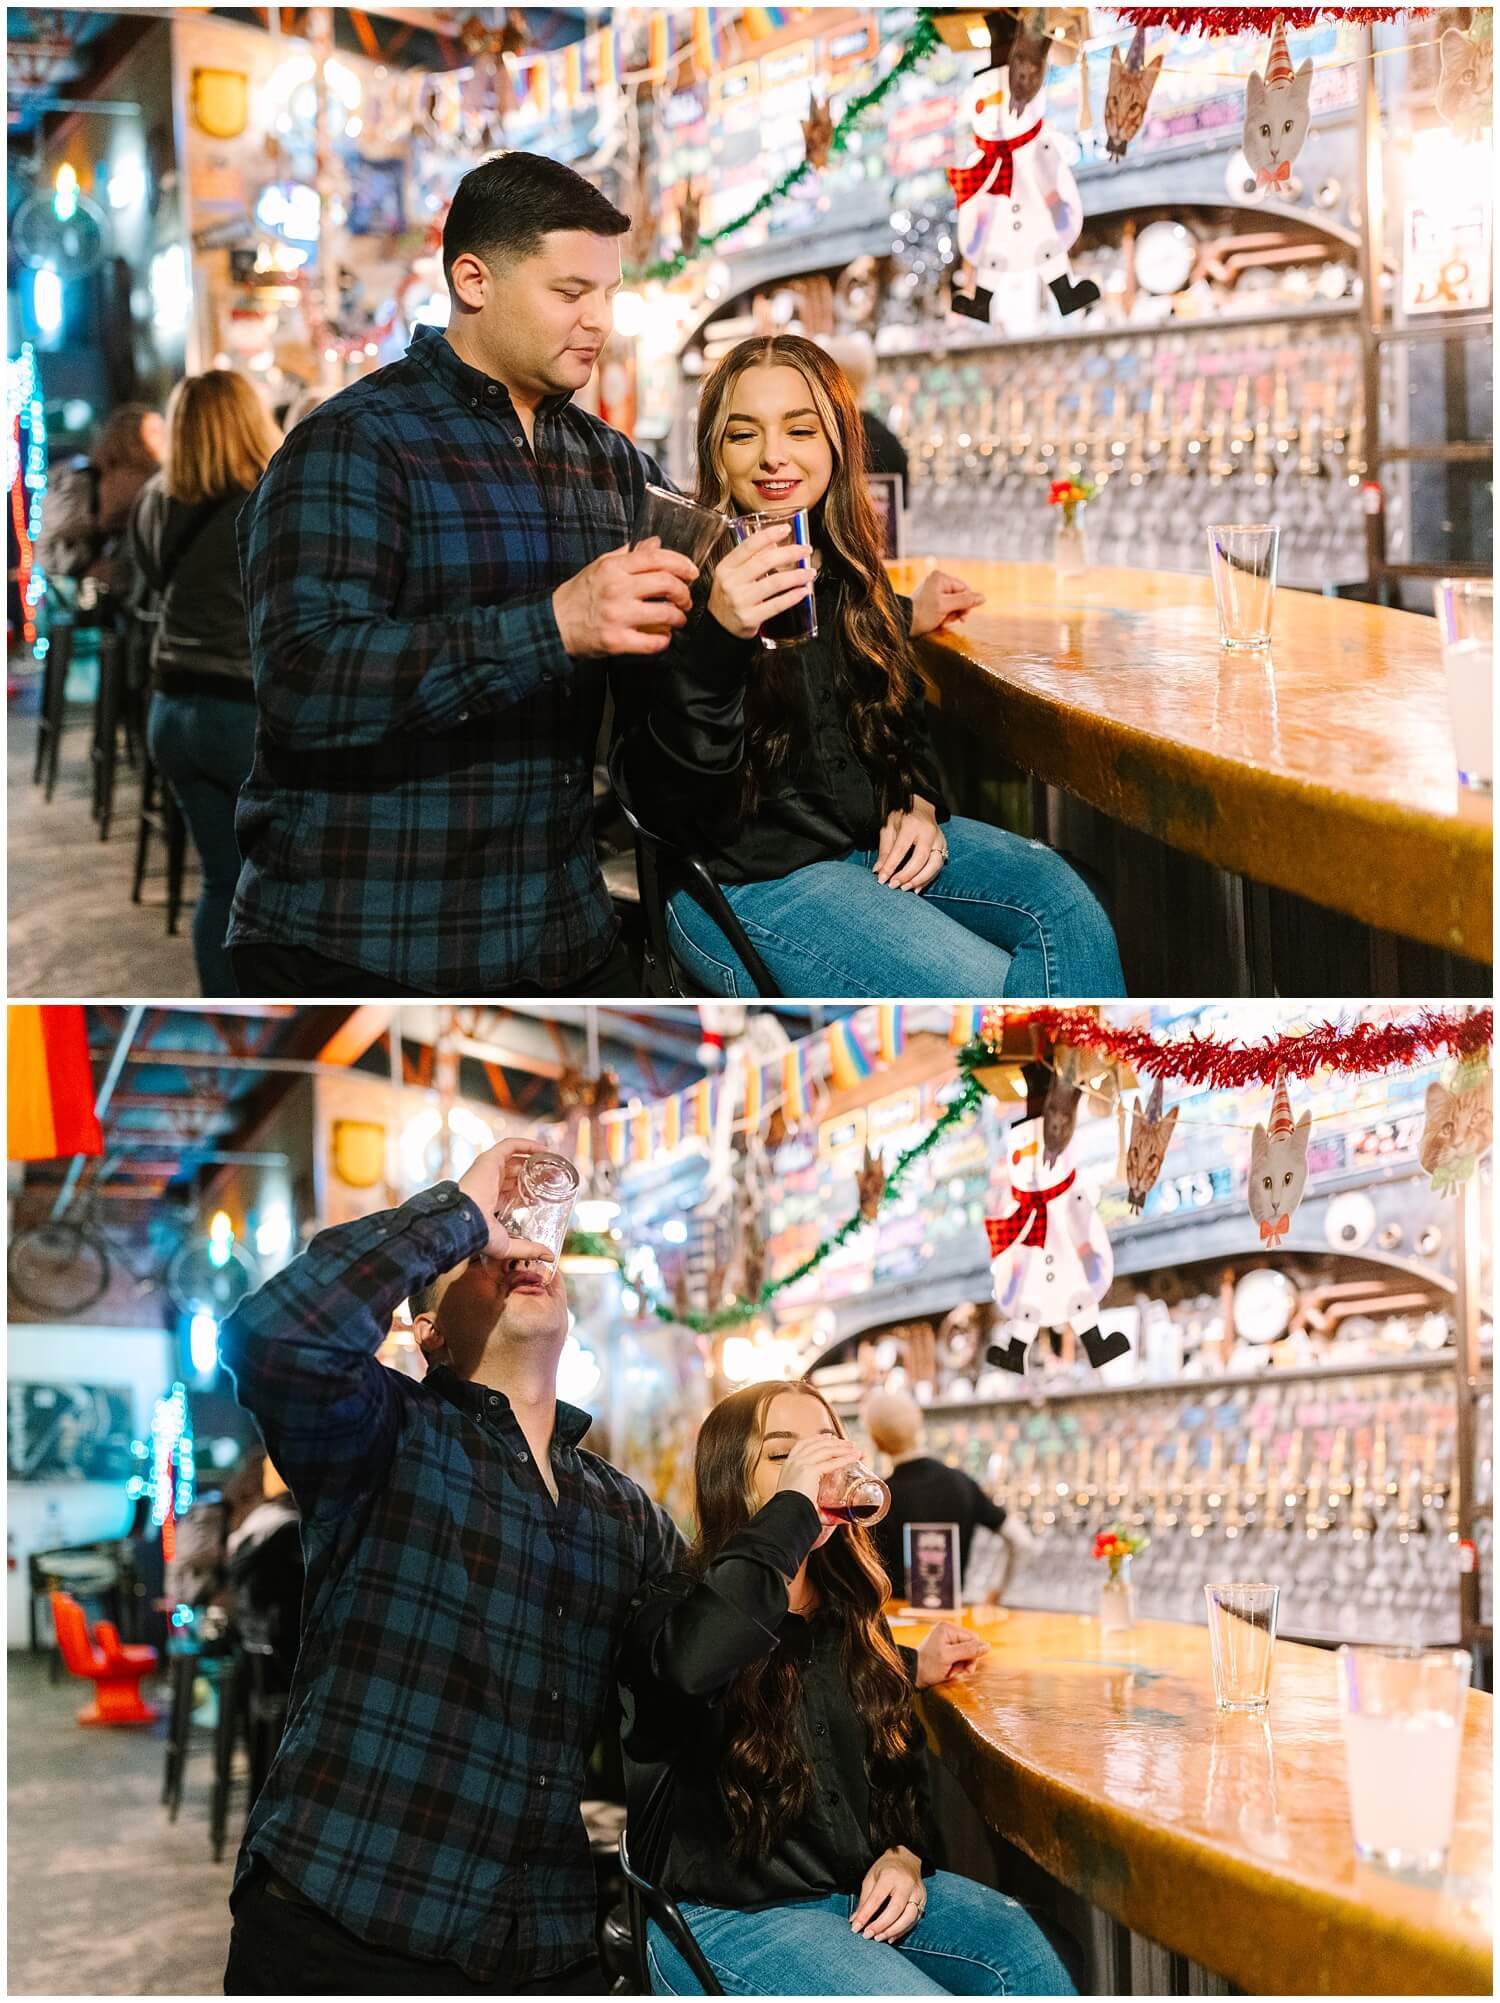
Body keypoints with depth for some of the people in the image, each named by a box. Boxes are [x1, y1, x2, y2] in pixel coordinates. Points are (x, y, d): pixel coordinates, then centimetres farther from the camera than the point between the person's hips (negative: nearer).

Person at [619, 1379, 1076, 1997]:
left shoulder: (849, 1614, 14)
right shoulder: (681, 1604, -8)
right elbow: (692, 1663, -35)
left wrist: (906, 1853, 0)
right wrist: (790, 1506, -25)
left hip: (862, 1890, 6)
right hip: (723, 1915, -6)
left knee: (1031, 1961, -18)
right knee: (913, 1992, -28)